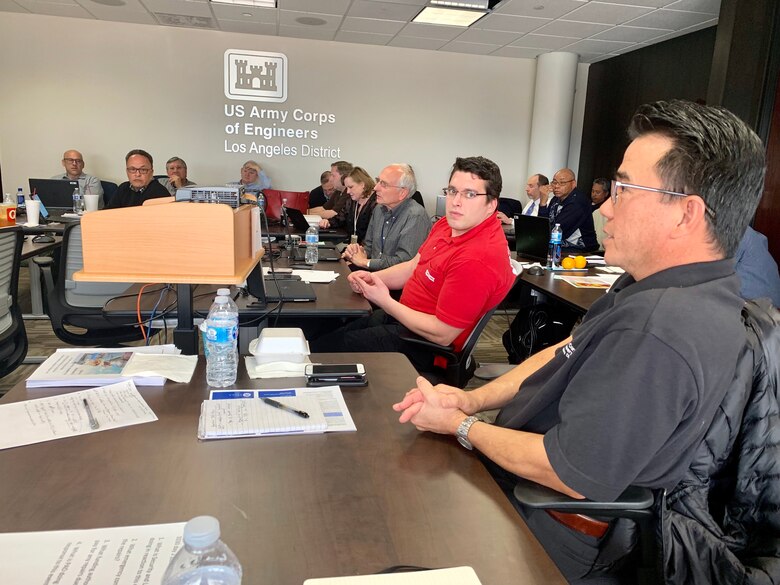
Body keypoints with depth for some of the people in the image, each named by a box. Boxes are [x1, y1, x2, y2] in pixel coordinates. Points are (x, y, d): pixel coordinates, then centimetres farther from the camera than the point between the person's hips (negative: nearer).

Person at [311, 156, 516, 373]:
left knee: (322, 348, -1)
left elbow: (442, 334, -27)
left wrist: (385, 302, -19)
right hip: (403, 315, 9)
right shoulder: (448, 224, 0)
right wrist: (373, 277, -6)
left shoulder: (477, 259, -30)